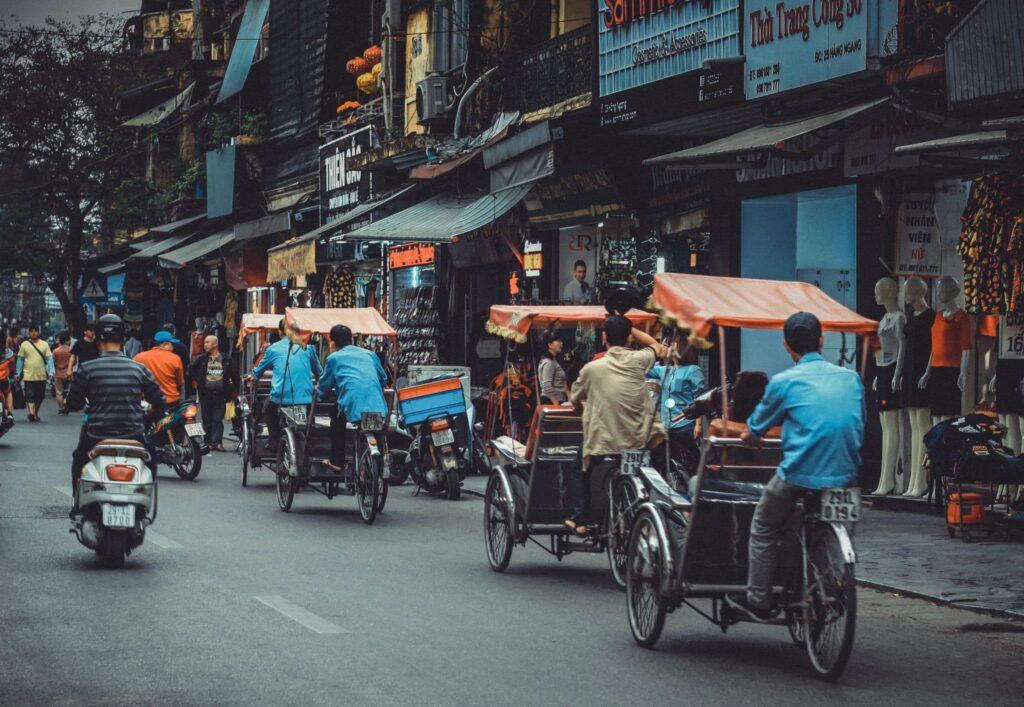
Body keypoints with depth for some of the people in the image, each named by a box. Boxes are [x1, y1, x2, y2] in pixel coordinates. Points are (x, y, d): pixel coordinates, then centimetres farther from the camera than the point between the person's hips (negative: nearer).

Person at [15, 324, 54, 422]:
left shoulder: (44, 344, 5)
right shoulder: (24, 345, 3)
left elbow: (49, 359, 3)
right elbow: (20, 359, 7)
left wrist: (50, 373, -7)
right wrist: (18, 373, 4)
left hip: (42, 376, 2)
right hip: (28, 376, -2)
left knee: (39, 397, 11)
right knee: (30, 396, -13)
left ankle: (36, 414, 26)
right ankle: (31, 413, -25)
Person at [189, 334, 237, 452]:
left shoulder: (225, 360, 4)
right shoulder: (202, 358, 6)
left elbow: (233, 375, 11)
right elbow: (191, 369, 14)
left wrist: (233, 390, 10)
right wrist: (194, 381, 9)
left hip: (220, 394, -1)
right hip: (205, 393, 1)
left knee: (218, 420, -6)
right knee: (207, 420, 5)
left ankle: (217, 442, -10)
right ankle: (208, 442, 10)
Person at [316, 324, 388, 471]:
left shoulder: (334, 358, 13)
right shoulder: (370, 354, 23)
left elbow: (324, 387, 18)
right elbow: (384, 379, 32)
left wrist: (320, 394, 40)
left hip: (352, 406, -3)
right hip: (378, 407, 3)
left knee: (337, 420, 27)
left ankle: (336, 462, 24)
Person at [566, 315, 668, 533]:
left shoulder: (592, 368, -9)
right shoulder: (639, 360, -5)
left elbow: (575, 402, 7)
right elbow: (656, 346, 20)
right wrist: (628, 327, 16)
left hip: (603, 444, -2)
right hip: (641, 442, 2)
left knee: (579, 470, 25)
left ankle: (580, 519, 16)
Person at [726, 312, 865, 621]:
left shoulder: (785, 382, -3)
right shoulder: (851, 378, 9)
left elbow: (756, 428, 11)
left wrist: (747, 436, 34)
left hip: (799, 475, -4)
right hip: (845, 475, 4)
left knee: (763, 531, 14)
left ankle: (758, 601, 12)